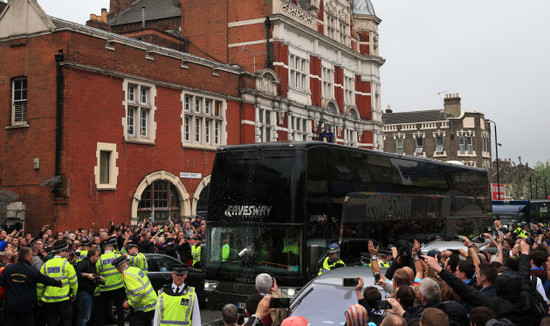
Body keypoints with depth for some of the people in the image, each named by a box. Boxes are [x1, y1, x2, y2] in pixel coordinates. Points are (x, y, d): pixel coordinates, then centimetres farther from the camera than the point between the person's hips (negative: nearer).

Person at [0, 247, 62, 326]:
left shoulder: (8, 268, -2)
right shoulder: (32, 270, -9)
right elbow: (46, 280, -2)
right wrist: (59, 283, 11)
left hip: (10, 305, 2)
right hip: (26, 307, -2)